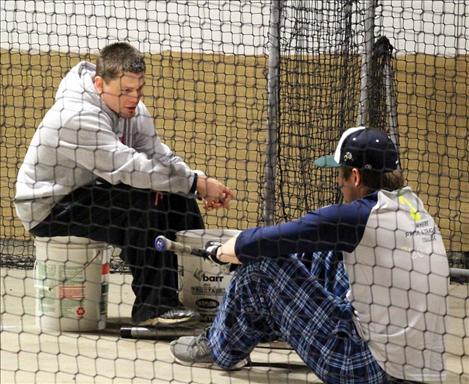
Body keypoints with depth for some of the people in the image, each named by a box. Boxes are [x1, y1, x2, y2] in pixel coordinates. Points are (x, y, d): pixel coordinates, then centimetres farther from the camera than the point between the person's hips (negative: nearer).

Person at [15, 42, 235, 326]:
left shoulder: (130, 106, -1)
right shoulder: (78, 117, -30)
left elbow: (158, 154, -3)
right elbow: (131, 168, -36)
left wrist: (202, 184, -20)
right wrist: (195, 182, -32)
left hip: (93, 191, 9)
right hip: (49, 208, -9)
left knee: (175, 199, -2)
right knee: (140, 201, -30)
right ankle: (152, 305, -25)